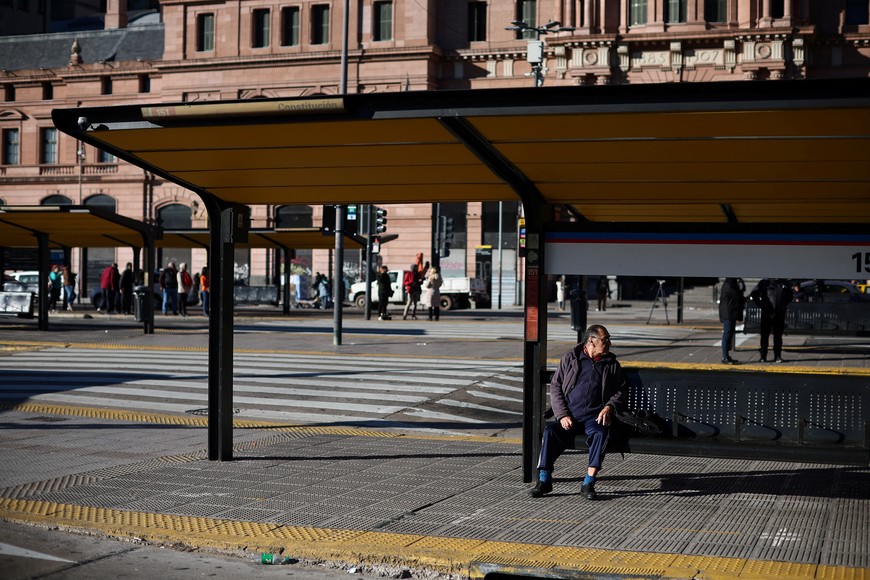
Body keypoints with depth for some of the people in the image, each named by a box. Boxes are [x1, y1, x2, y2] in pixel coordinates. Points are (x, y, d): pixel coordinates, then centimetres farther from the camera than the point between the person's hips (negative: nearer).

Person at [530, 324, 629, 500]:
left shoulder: (612, 364, 16)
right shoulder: (570, 358, 11)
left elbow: (621, 391, 14)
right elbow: (555, 387, 7)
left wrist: (610, 406, -8)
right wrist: (562, 415, -6)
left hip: (595, 417, 0)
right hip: (569, 415, 0)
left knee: (600, 434, -33)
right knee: (550, 431, -28)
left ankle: (588, 483, -32)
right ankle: (544, 480, -22)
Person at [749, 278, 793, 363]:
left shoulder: (784, 283, 7)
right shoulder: (764, 283, -2)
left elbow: (790, 295, 24)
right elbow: (753, 295, 1)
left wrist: (785, 304, 12)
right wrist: (761, 305, -4)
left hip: (780, 314, 2)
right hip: (767, 314, -2)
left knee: (778, 336, 4)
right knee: (765, 335, 0)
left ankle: (778, 356, 10)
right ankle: (763, 356, 6)